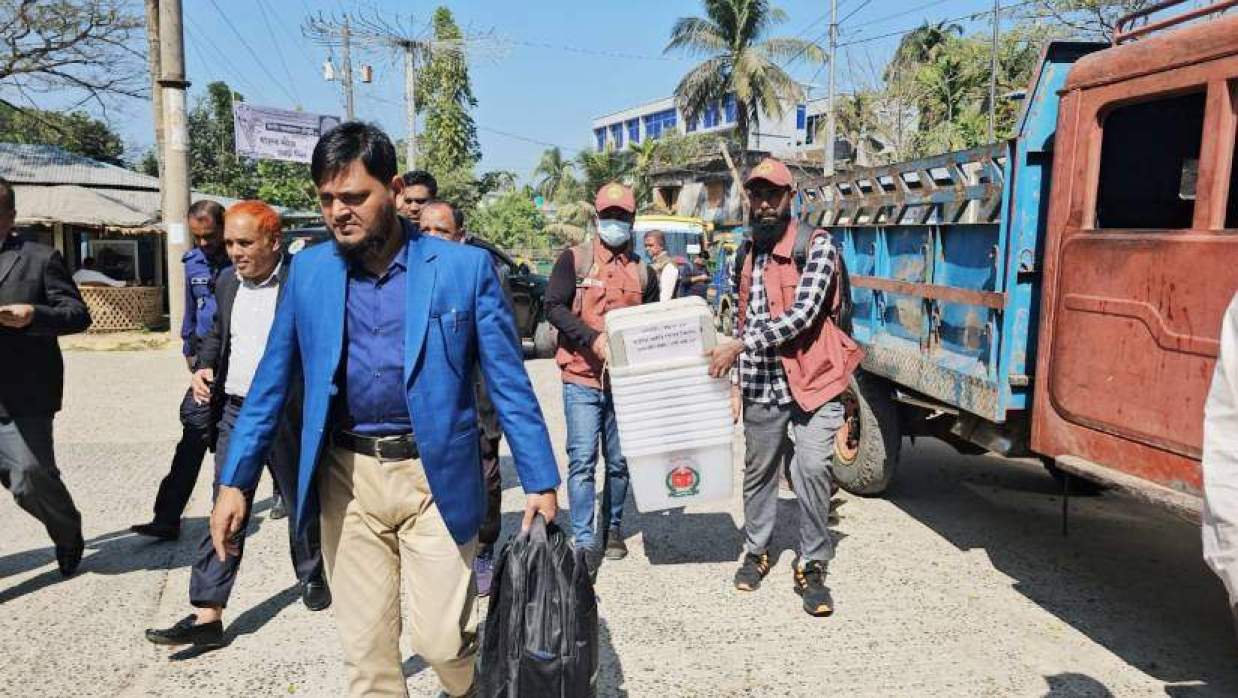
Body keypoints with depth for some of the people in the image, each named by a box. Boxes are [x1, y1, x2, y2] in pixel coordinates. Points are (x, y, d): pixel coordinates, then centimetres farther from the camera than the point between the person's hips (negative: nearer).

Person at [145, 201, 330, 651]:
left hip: (288, 413, -4)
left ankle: (312, 577, 37)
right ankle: (206, 614, 5)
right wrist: (204, 366, 3)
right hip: (235, 410, 5)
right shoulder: (228, 283, 8)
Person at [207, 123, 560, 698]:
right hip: (346, 477, 3)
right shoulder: (308, 271, 4)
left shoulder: (464, 266, -6)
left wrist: (540, 481, -5)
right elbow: (271, 382, 9)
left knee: (440, 639, 1)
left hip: (433, 475, -3)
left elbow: (508, 381, -4)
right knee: (364, 647, 11)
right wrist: (234, 480, 5)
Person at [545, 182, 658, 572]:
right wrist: (593, 339, -20)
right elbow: (554, 307, -8)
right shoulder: (574, 259, 1)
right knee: (583, 460, -5)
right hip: (582, 378, -3)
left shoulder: (643, 271, 12)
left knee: (619, 461, 11)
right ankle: (584, 540, 3)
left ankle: (613, 527, 28)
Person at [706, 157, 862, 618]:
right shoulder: (749, 256, 12)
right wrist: (738, 383, 14)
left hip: (812, 382, -5)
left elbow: (802, 313, -20)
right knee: (759, 473, 14)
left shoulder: (817, 246, -8)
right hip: (762, 388, 5)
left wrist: (739, 348, -20)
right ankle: (756, 552, 33)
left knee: (812, 469, -14)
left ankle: (812, 567, 3)